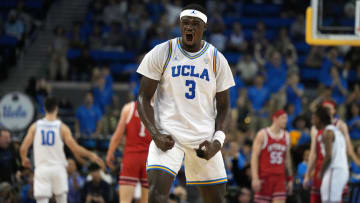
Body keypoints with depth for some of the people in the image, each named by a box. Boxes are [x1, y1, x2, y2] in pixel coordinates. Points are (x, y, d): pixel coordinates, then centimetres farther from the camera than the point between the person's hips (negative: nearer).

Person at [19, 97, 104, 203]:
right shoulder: (62, 127, -2)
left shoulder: (35, 126, 3)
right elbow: (75, 149, -4)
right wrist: (91, 155, 12)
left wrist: (24, 159, 23)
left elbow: (23, 148, 1)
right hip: (58, 168, -1)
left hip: (41, 169, 1)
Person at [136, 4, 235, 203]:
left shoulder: (217, 60, 6)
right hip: (168, 134, -3)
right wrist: (155, 134, -14)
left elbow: (223, 106, 10)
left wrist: (217, 141, -6)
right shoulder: (161, 53, 0)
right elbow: (144, 98, 1)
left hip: (204, 138, 3)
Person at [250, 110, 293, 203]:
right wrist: (255, 178, -18)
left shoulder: (286, 136, 11)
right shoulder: (262, 135, -5)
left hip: (280, 178, 4)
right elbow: (254, 157, -9)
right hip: (264, 177, -4)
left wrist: (290, 179, 17)